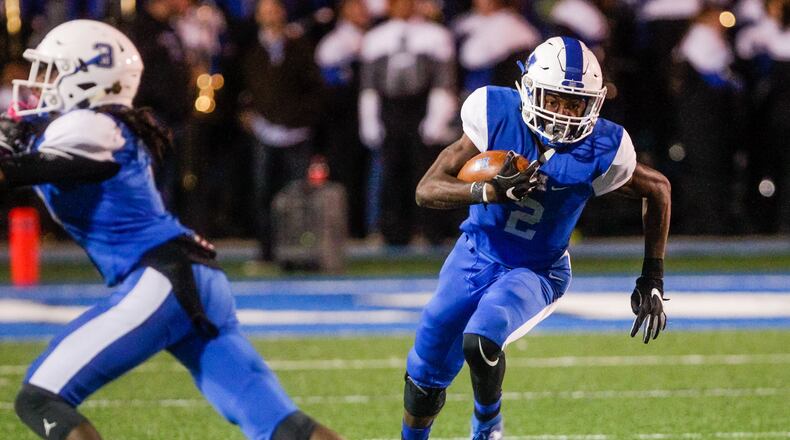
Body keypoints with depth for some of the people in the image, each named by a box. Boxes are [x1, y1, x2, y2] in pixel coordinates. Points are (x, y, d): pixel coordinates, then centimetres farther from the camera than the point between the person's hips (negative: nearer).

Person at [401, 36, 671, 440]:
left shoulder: (600, 152, -22)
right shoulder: (497, 116, -21)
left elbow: (658, 190, -1)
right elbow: (427, 189, -20)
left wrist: (652, 281, 0)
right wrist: (489, 191, -40)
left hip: (536, 272, -2)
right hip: (476, 255, 2)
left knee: (481, 341, -31)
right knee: (425, 379, 11)